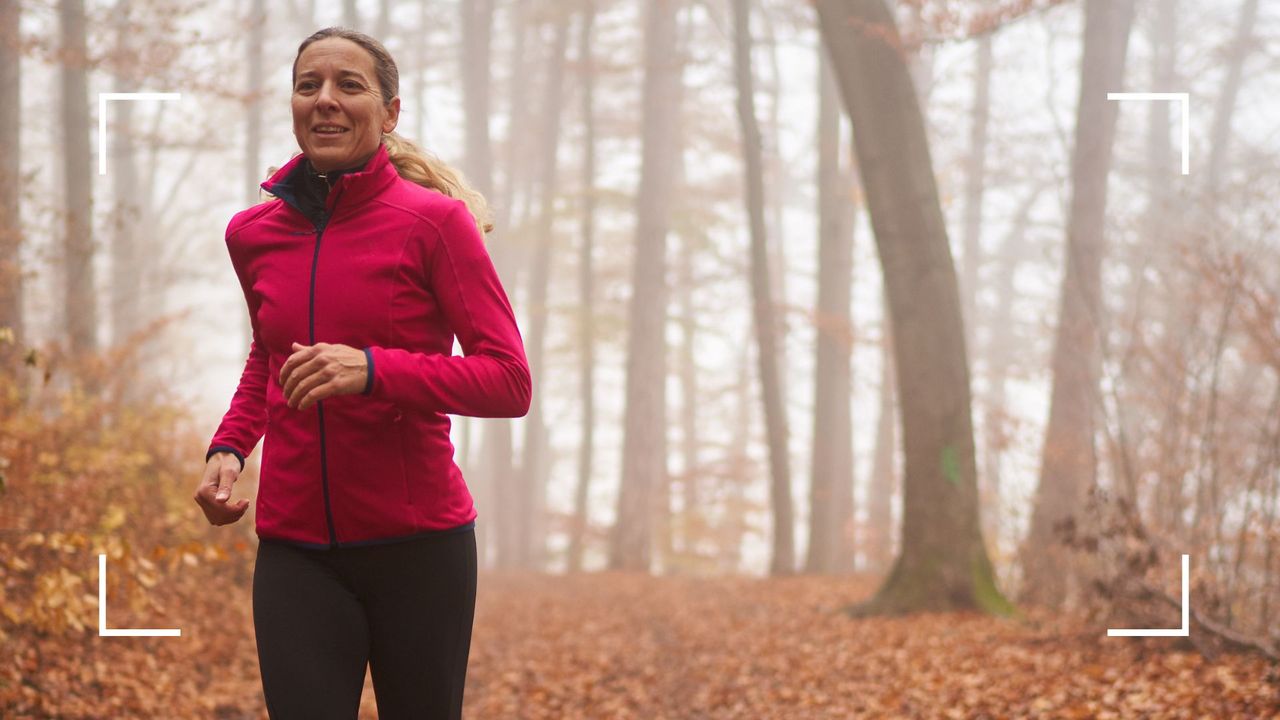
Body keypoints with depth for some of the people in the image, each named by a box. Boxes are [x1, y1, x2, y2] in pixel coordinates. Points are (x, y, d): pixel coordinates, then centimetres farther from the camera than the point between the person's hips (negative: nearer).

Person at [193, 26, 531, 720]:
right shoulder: (253, 234, 8)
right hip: (294, 548, 3)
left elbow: (509, 381, -11)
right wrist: (229, 446, 8)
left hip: (418, 545, -3)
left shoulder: (434, 221, -6)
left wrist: (373, 370, -24)